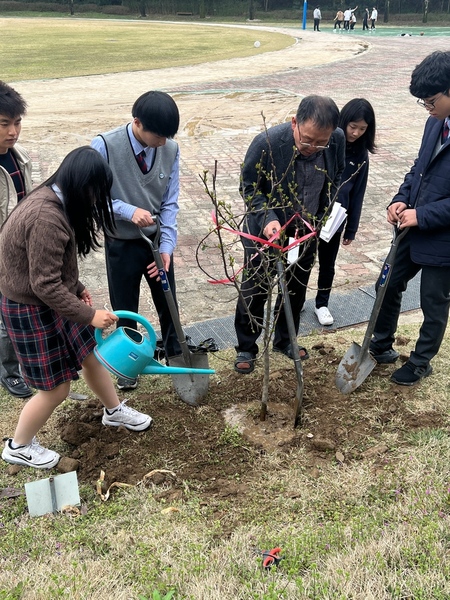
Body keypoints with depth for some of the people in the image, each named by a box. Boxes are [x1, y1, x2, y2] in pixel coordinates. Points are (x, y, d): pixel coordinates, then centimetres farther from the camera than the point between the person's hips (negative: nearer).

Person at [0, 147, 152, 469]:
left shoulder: (54, 199, 1)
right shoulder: (46, 218, -31)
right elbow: (44, 285, -29)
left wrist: (77, 287, 17)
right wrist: (88, 315, -22)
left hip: (54, 299, 9)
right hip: (33, 310, -9)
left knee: (91, 354, 20)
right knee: (57, 387, 4)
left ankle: (114, 410, 43)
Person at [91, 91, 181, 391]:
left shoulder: (171, 149, -12)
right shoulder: (104, 146, -21)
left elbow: (170, 203, -7)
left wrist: (166, 247, -15)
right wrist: (129, 211, -27)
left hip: (157, 240, 2)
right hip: (121, 244, -2)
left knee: (168, 303, 18)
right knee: (125, 310, 14)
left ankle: (176, 355, 41)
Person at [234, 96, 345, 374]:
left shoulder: (337, 140, -18)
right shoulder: (267, 143, -29)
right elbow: (249, 187, -15)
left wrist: (326, 213, -3)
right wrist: (268, 219, -29)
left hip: (307, 229, 4)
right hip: (267, 227, -3)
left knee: (297, 288, 17)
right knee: (254, 289, 6)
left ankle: (285, 339, 39)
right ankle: (246, 348, 25)